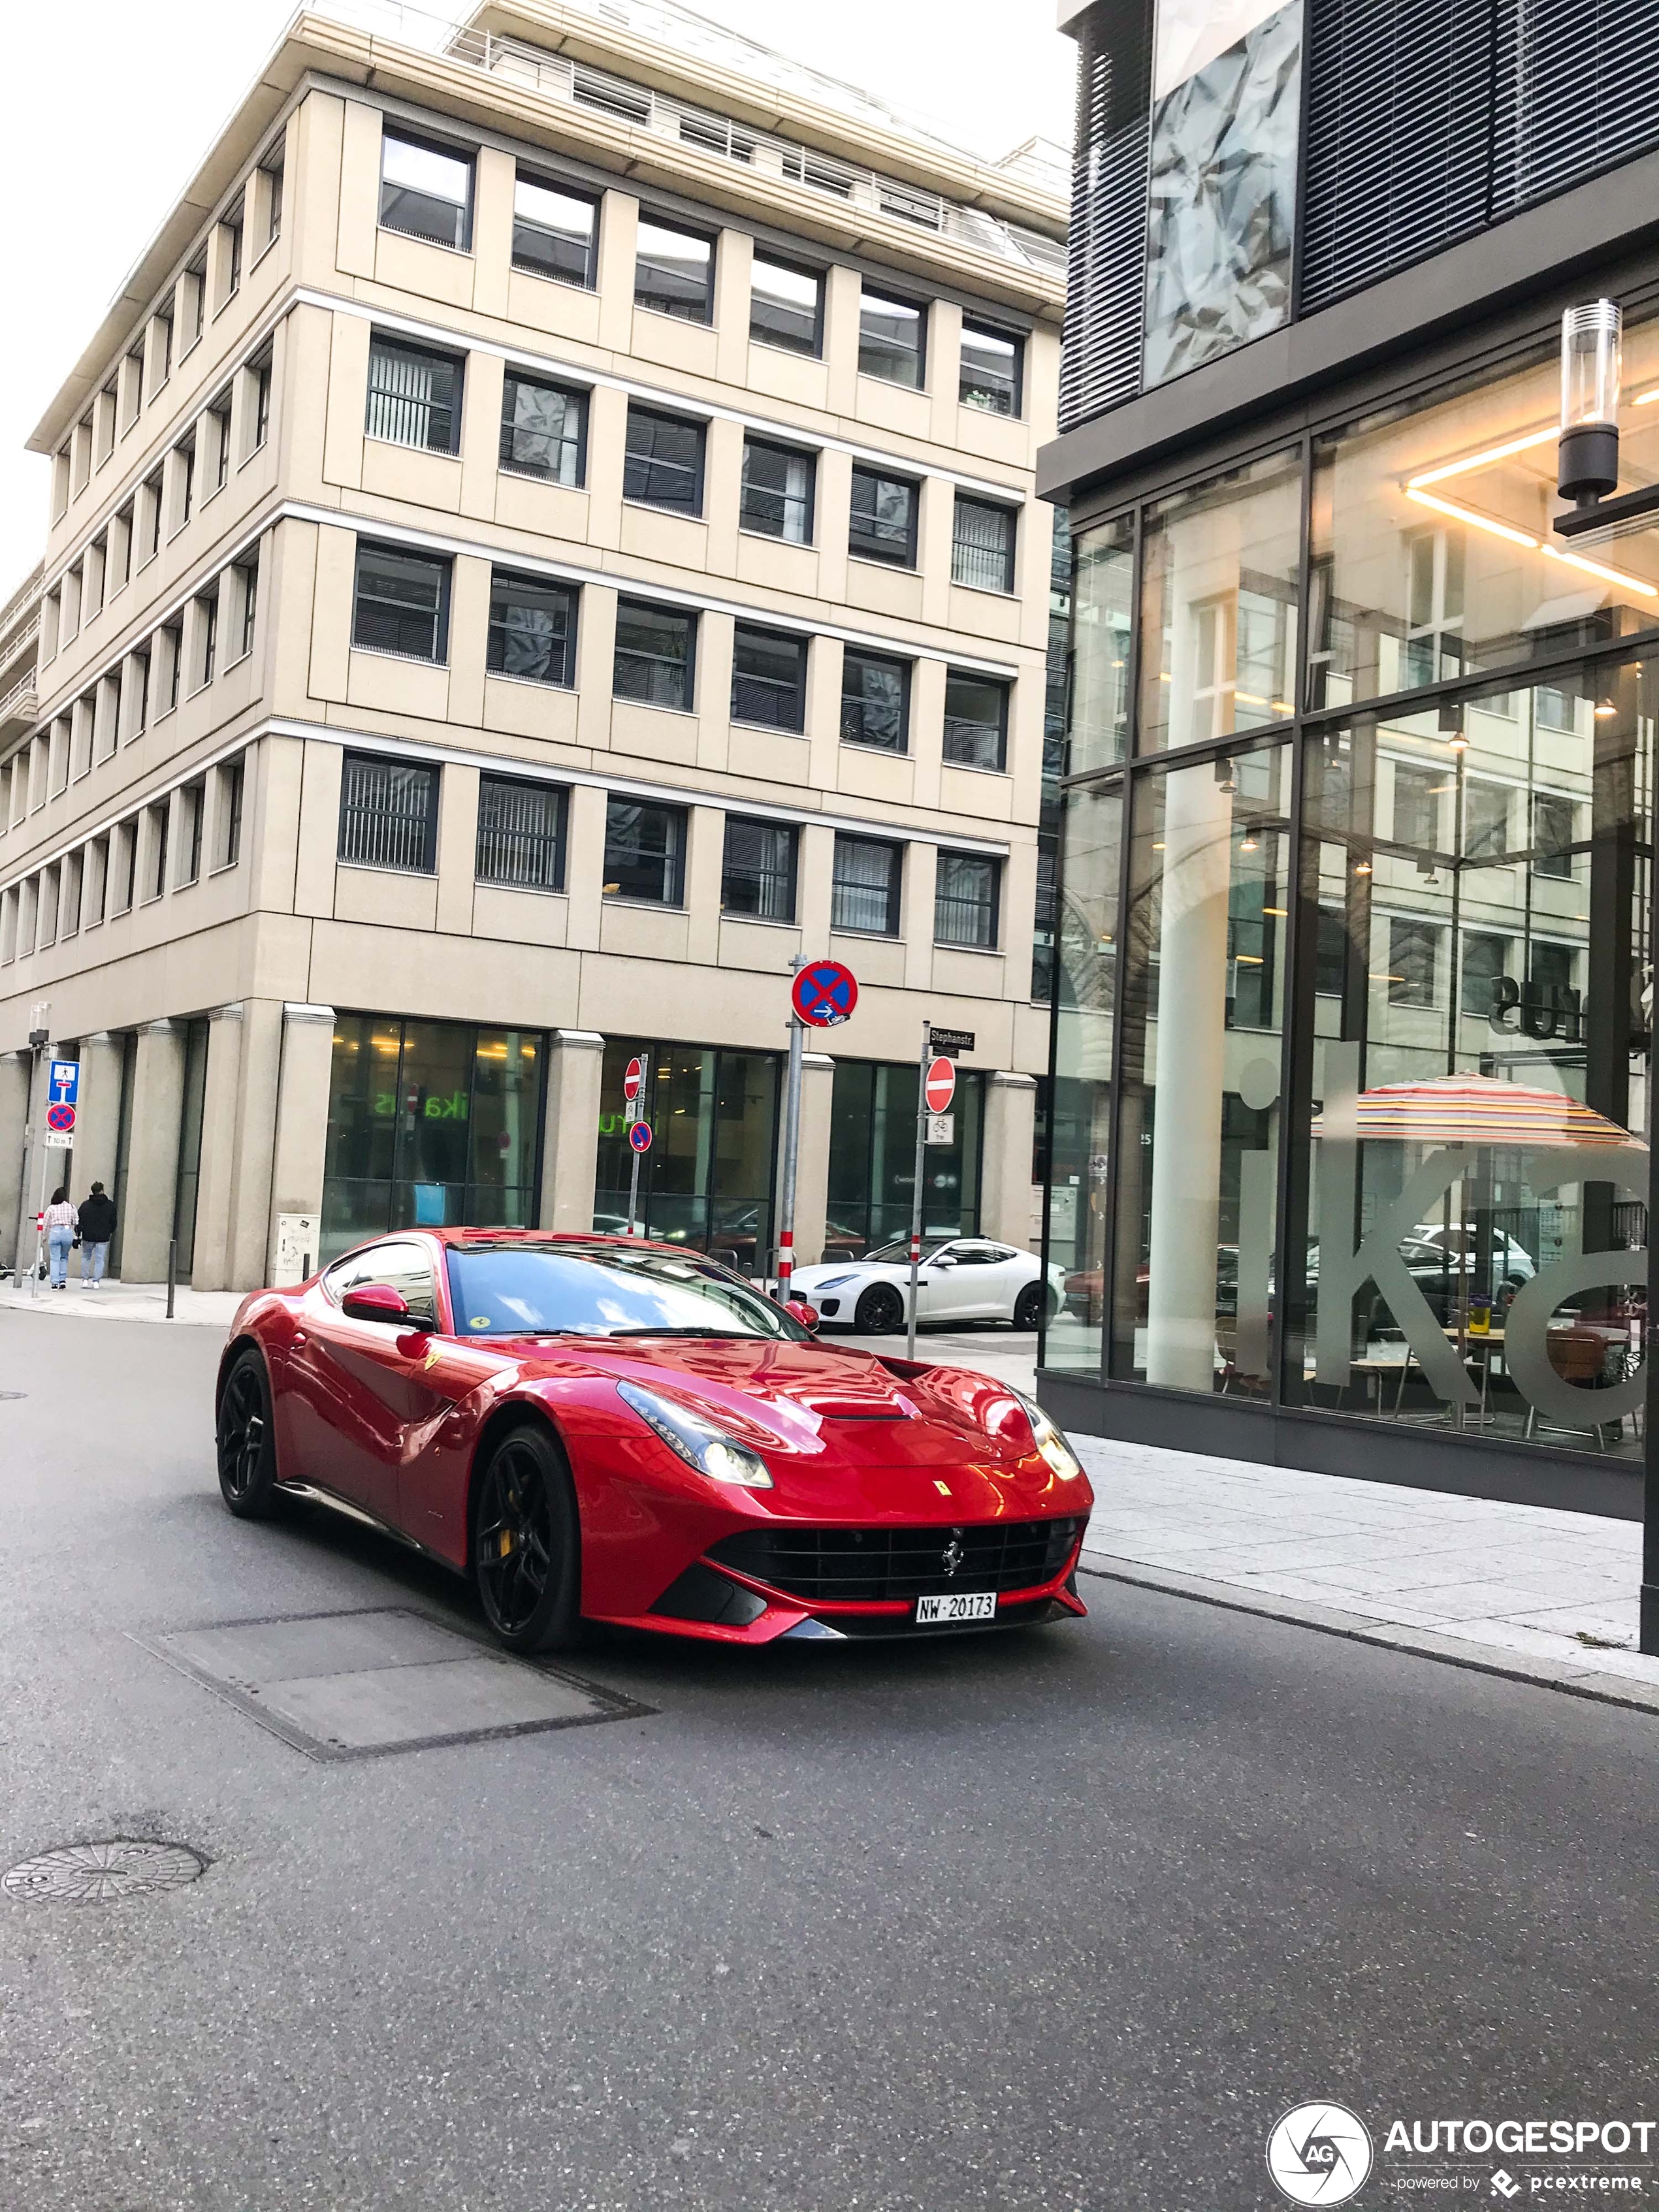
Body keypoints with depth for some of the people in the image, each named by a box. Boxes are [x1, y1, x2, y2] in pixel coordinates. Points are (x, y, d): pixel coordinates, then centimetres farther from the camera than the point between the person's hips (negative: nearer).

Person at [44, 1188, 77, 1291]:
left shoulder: (51, 1208, 5)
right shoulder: (71, 1208, 7)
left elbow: (46, 1224, 9)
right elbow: (76, 1223, 8)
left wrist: (45, 1236, 20)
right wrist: (77, 1236, 20)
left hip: (55, 1232, -1)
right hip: (68, 1232, 1)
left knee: (55, 1259, 4)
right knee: (64, 1257, 20)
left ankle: (55, 1283, -2)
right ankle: (63, 1279, 11)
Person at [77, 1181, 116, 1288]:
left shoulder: (86, 1205, -2)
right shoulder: (110, 1205, -1)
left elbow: (79, 1220, -3)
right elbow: (113, 1221, 4)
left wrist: (78, 1235, 4)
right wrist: (110, 1232, 19)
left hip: (88, 1236, 0)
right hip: (103, 1238, 0)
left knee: (86, 1257, 16)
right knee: (100, 1259, 5)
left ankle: (84, 1280, 10)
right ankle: (96, 1281, -2)